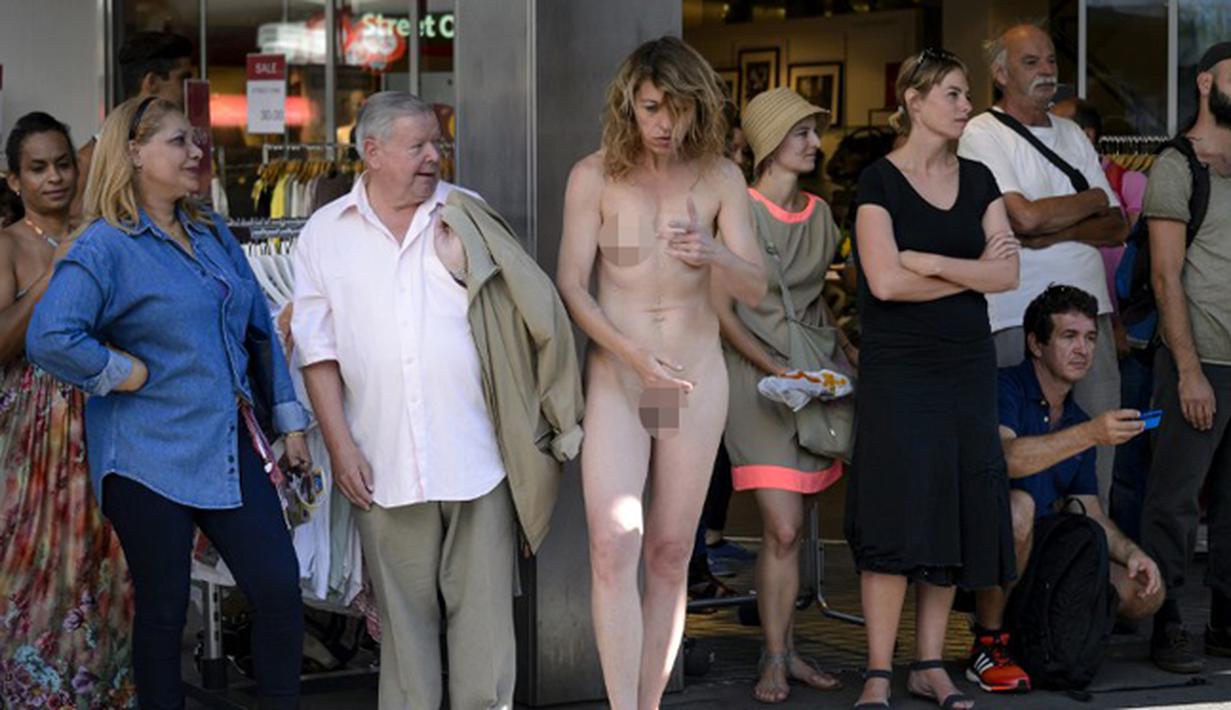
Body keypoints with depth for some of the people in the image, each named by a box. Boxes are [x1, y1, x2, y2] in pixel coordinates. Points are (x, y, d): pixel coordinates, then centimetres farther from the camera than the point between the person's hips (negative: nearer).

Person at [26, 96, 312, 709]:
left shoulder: (212, 234, 13)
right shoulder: (106, 247, -10)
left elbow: (260, 329, 18)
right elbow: (50, 339, -24)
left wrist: (289, 420, 15)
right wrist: (126, 374, -15)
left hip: (230, 448, 6)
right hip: (152, 461, -6)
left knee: (280, 588, -2)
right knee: (164, 610, 4)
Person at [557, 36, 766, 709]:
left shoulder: (719, 178, -2)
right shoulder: (594, 176, -7)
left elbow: (755, 288, -4)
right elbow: (571, 287, -5)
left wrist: (713, 255, -26)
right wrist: (633, 354, -17)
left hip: (697, 378, 2)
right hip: (614, 377, -2)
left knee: (670, 553, 4)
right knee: (613, 544, -16)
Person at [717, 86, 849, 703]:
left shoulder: (819, 214, 11)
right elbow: (722, 309, -9)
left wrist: (847, 351, 7)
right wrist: (775, 367, -15)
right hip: (757, 375, -6)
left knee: (790, 528, 7)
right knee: (782, 528, -10)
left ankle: (786, 651, 12)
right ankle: (775, 658, -1)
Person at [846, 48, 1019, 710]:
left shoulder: (978, 179, 11)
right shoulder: (879, 180, -4)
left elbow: (1008, 273, 1)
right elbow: (885, 280, -15)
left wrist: (928, 261, -10)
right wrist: (971, 271, -5)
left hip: (967, 365, 5)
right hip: (897, 369, -5)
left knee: (955, 516, 4)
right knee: (897, 519, -9)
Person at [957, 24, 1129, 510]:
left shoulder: (1072, 135, 18)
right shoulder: (982, 135, -2)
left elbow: (1117, 229, 12)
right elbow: (1025, 217, -16)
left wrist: (1059, 231, -8)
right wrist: (1094, 200, 1)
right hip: (1018, 318, -6)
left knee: (1099, 439, 4)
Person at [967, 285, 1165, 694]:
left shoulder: (1078, 421, 14)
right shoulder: (1005, 389, -10)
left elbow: (1091, 514, 14)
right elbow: (1002, 456, -31)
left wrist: (1129, 552, -6)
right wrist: (1089, 435, -36)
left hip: (1040, 559, 7)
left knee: (1146, 594, -4)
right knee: (1017, 505, -38)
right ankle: (988, 646, -21)